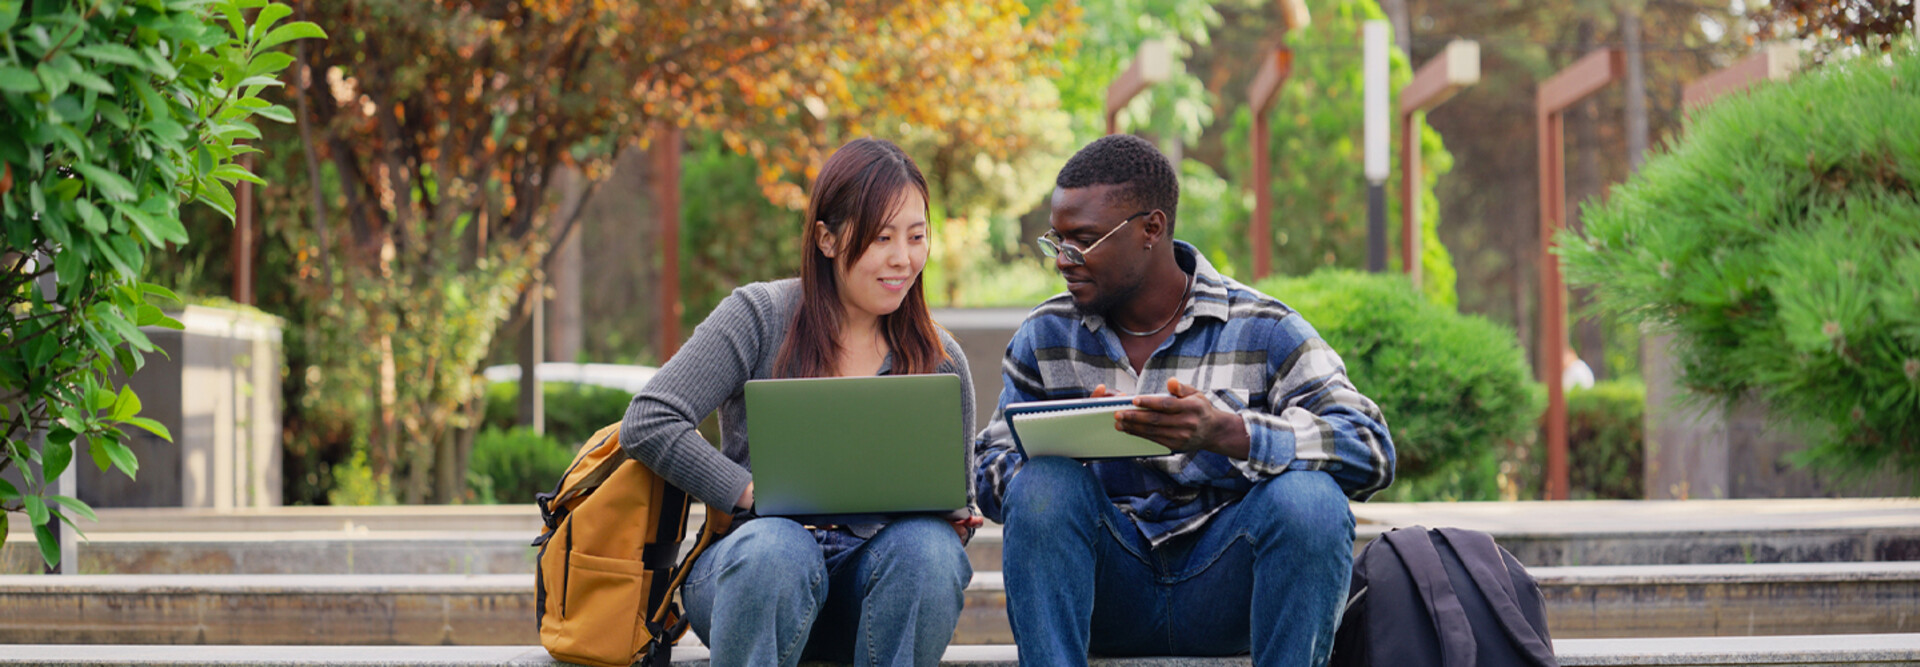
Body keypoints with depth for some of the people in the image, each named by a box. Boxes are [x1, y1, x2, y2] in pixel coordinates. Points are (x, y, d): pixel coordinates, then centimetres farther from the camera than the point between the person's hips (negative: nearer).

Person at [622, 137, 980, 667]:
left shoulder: (941, 362, 10)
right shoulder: (759, 318, 0)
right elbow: (646, 425, -8)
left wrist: (957, 519, -8)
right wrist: (755, 494, -18)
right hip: (748, 573, -2)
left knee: (928, 543, -31)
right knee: (778, 547, -37)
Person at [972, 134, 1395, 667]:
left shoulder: (1263, 331, -4)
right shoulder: (1044, 337, 7)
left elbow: (1370, 450, -17)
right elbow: (991, 476, 3)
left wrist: (1226, 433, -33)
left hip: (1224, 592, -2)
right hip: (1107, 596, 2)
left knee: (1309, 497, -30)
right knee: (1043, 482, -26)